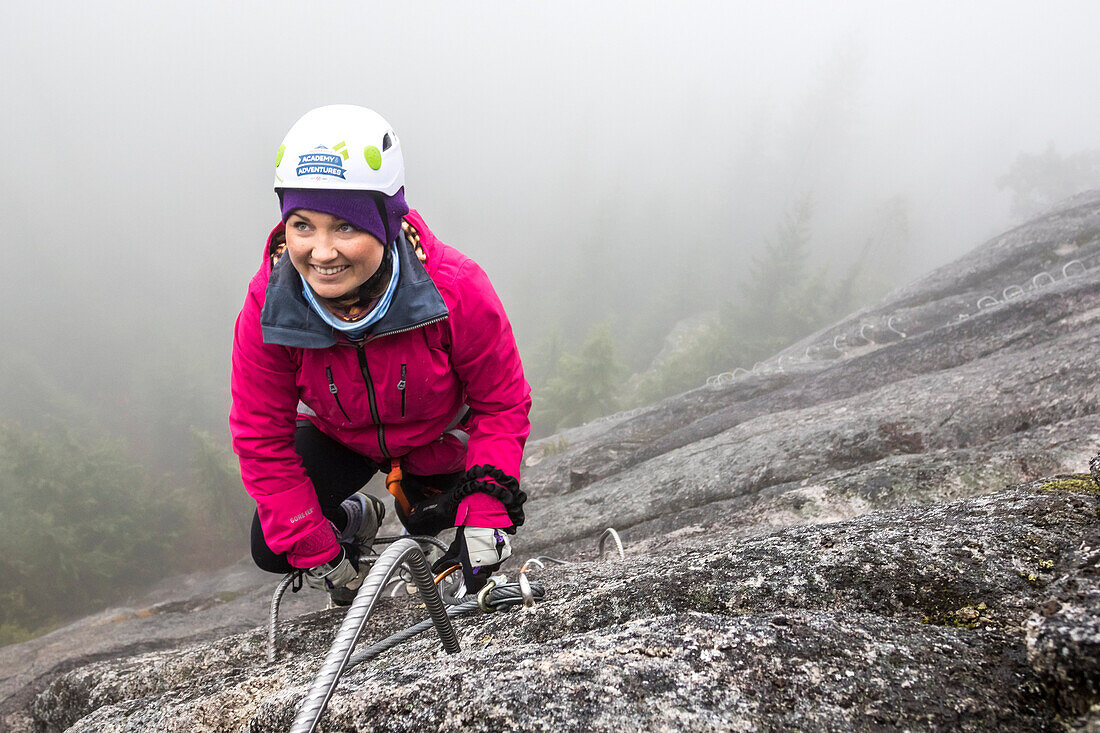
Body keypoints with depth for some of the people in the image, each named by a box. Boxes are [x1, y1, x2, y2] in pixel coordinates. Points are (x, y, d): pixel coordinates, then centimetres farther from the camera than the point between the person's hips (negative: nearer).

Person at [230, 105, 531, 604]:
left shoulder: (457, 291, -36)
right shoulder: (267, 307, -31)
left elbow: (502, 404, -22)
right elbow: (261, 440, -20)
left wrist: (485, 517, -30)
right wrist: (317, 554, -20)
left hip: (437, 434, -1)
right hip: (337, 435, 1)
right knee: (273, 551, -10)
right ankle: (356, 518, 22)